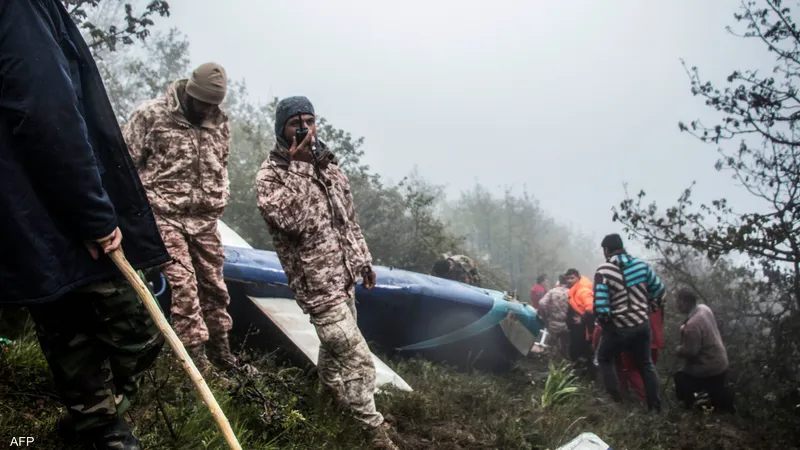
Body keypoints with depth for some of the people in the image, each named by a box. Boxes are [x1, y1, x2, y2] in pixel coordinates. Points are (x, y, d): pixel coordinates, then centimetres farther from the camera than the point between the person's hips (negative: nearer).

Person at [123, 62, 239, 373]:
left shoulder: (220, 122, 8)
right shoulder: (151, 115, -7)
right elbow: (127, 161, -4)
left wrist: (219, 200, 13)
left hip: (205, 218, 5)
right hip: (165, 215, -4)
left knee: (213, 284, 9)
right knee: (182, 283, -10)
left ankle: (219, 348, 23)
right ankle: (195, 351, -2)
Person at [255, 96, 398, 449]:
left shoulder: (328, 164, 7)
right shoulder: (269, 176, -14)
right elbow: (294, 222, -30)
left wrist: (363, 260, 17)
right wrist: (299, 167, -28)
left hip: (343, 275, 7)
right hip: (317, 283, -7)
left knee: (336, 343, 24)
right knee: (357, 358, -5)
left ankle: (331, 392, 49)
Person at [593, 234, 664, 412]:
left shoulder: (603, 271, -16)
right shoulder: (641, 265, 0)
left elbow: (601, 306, -21)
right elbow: (659, 291, 7)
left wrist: (603, 322, -1)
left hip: (617, 328, -4)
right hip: (642, 325, 4)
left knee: (604, 359, 20)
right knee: (645, 364, 21)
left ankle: (616, 398, 15)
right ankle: (655, 405, 23)